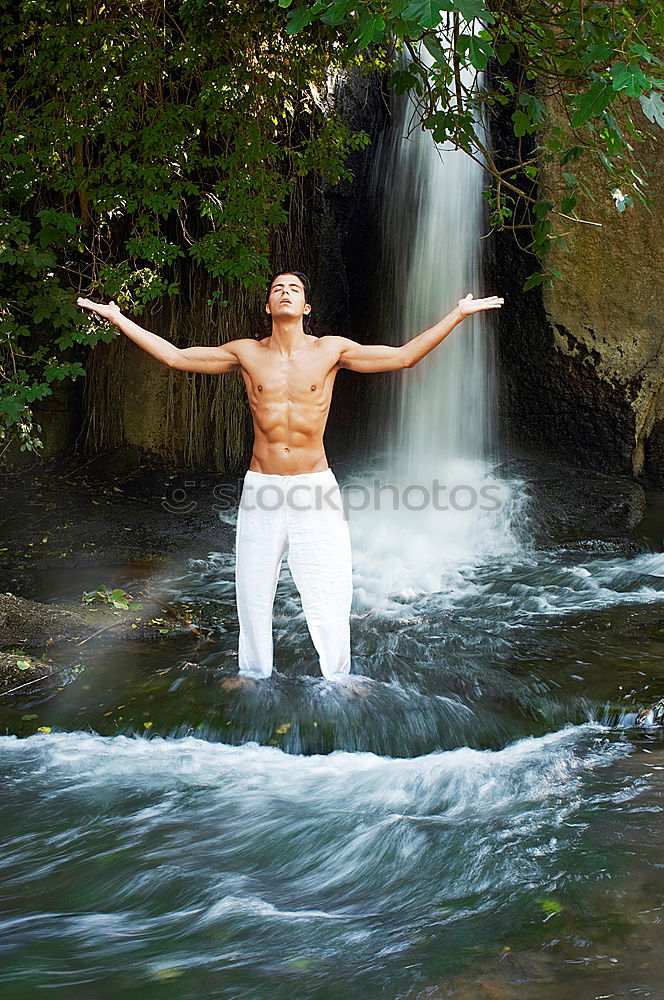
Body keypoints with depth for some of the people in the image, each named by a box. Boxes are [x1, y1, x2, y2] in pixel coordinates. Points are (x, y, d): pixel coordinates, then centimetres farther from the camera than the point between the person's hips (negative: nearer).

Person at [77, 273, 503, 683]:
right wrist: (118, 319, 4)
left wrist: (458, 314, -3)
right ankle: (254, 670, 27)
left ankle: (338, 674, 18)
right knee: (253, 589, 9)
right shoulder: (247, 353, 3)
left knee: (330, 589, 1)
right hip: (261, 488, 1)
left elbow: (403, 356, 1)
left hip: (316, 486, -1)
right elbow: (176, 356, 5)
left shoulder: (331, 350, 0)